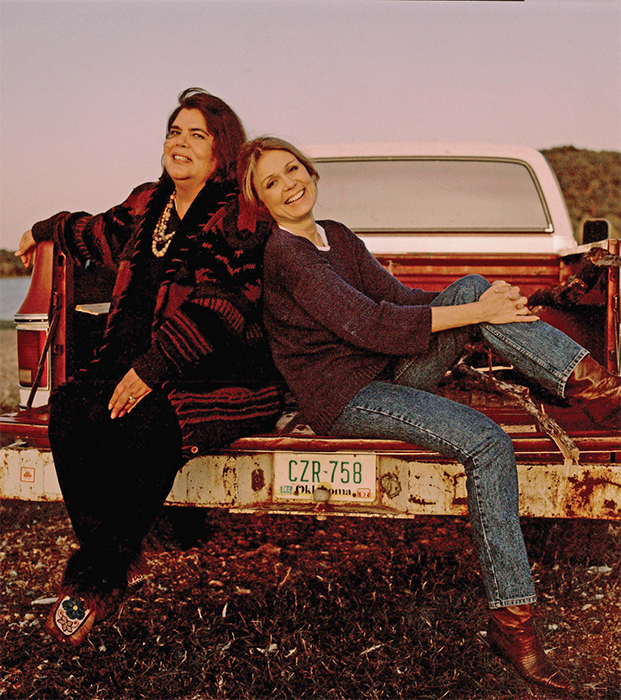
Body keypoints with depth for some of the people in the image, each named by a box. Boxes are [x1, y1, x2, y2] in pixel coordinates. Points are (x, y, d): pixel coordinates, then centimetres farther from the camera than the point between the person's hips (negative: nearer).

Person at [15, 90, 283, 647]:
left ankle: (97, 579, -15)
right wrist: (46, 229, 57)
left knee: (146, 425, -32)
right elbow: (101, 234, 39)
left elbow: (219, 305, -18)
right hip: (137, 361, 6)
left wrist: (153, 365, -25)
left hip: (223, 373, -6)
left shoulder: (238, 216, -6)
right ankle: (121, 560, -15)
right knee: (71, 410, -21)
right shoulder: (147, 205, 16)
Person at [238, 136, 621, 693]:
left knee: (471, 286, -14)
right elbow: (368, 324, -23)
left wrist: (480, 300, -7)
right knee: (487, 443, -27)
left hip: (389, 373, 8)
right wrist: (475, 315, -22)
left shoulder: (337, 238, 15)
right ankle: (511, 619, -23)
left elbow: (398, 296, 9)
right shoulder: (284, 255, -14)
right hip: (343, 399, -8)